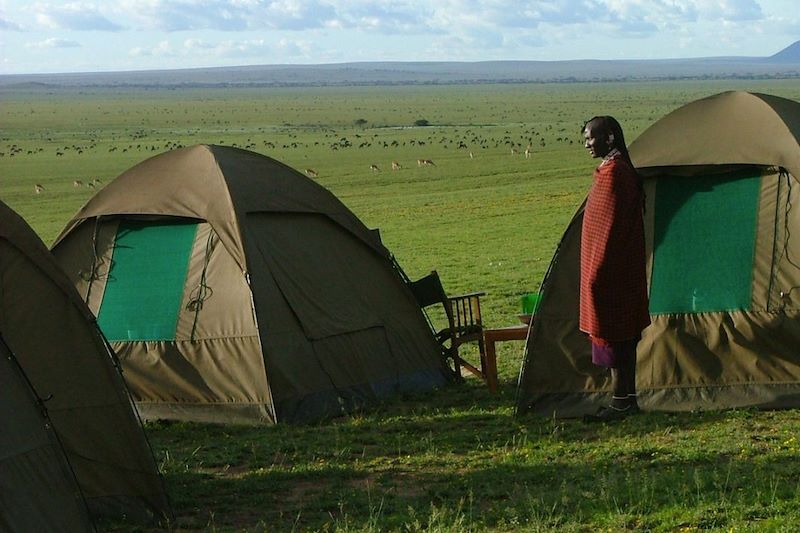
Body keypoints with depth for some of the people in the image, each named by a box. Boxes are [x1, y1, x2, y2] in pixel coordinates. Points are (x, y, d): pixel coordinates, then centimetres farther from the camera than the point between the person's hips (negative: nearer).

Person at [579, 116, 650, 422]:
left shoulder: (613, 172, -17)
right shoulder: (620, 170, 15)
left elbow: (610, 227, -20)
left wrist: (597, 272, -19)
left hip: (610, 271, -10)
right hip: (621, 271, 10)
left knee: (612, 335, -5)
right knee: (621, 335, 13)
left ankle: (621, 402, -1)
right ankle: (626, 399, 19)